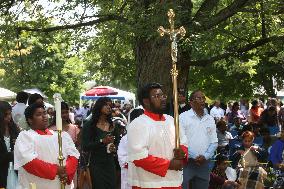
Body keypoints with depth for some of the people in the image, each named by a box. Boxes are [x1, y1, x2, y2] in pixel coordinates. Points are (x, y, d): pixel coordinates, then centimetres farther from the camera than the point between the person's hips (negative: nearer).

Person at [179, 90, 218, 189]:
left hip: (204, 163, 5)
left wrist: (205, 156, -5)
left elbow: (214, 142, 11)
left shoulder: (210, 119, 12)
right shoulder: (183, 117, -4)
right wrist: (193, 157, -13)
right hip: (186, 162, -4)